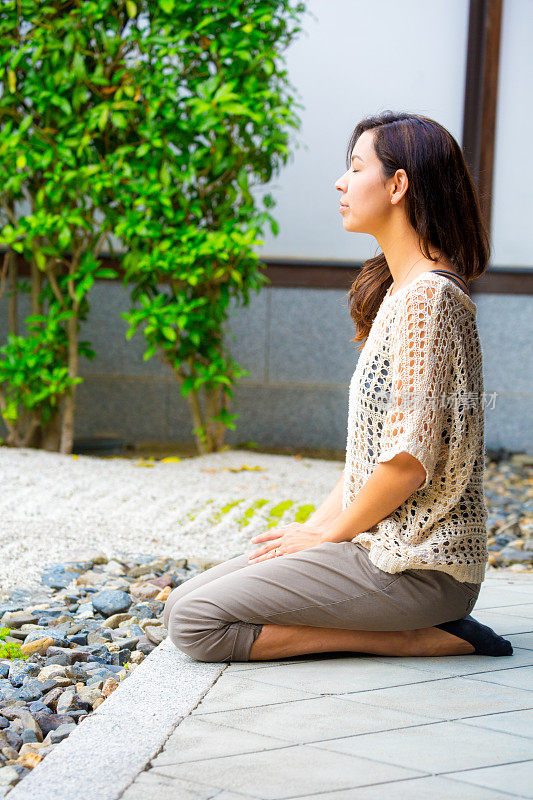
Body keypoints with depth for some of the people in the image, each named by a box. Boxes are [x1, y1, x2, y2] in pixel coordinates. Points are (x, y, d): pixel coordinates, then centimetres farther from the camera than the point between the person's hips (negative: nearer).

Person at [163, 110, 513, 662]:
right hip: (381, 540, 10)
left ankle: (421, 638, -8)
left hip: (418, 565, -10)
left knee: (195, 622, -14)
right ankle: (420, 624, 7)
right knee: (182, 604, 8)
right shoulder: (400, 291, 16)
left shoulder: (426, 297, -17)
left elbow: (408, 462, -21)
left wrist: (327, 533, -8)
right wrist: (315, 523, 9)